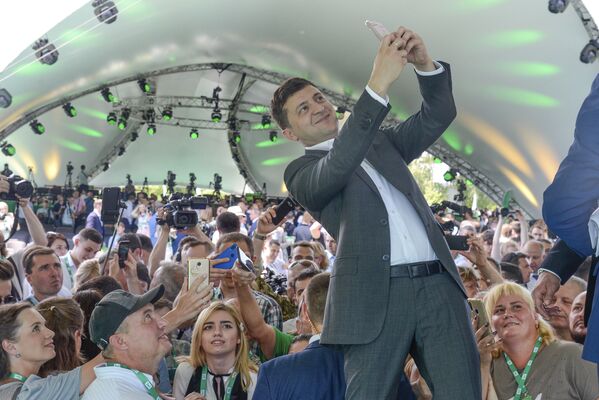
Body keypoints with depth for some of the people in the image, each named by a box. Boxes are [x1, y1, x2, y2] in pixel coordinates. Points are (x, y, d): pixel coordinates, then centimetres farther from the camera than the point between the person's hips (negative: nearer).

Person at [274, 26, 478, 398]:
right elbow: (338, 167, -15)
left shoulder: (381, 141, 24)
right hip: (378, 294, -4)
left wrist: (426, 64, -8)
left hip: (439, 283, 4)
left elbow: (438, 115, 13)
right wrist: (378, 84, -21)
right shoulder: (302, 172, 7)